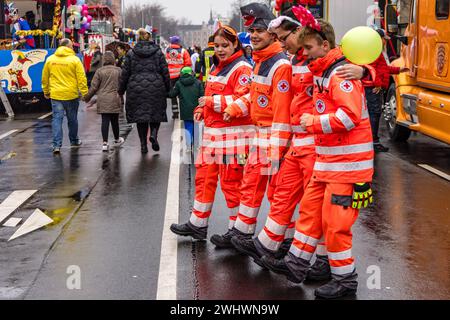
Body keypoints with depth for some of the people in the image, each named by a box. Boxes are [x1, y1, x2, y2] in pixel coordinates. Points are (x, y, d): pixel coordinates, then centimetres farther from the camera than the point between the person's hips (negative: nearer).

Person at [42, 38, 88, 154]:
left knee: (57, 119, 3)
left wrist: (46, 91, 22)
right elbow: (81, 78, -10)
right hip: (71, 95, -2)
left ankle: (57, 145, -6)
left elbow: (45, 78, 10)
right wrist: (85, 93, -6)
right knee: (72, 119, 14)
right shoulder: (75, 60, -6)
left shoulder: (50, 60, 4)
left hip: (55, 95, 2)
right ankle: (74, 141, 30)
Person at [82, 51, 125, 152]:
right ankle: (117, 139, 30)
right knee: (114, 120, 12)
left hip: (102, 100, 0)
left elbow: (94, 87, -1)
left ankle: (105, 143, -4)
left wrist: (87, 97, 11)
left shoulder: (99, 71, -1)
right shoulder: (118, 71, 0)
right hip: (115, 99, 0)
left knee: (105, 121, 1)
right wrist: (120, 97, 15)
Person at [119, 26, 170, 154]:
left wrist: (121, 90, 11)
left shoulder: (131, 53, 2)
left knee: (140, 115, 7)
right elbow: (165, 72, 3)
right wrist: (168, 89, 12)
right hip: (156, 88, 0)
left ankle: (143, 144, 6)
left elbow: (125, 73, 3)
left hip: (136, 89, 1)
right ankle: (153, 134, -13)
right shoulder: (158, 52, 2)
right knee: (156, 113, 12)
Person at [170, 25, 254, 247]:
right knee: (204, 177, 15)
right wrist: (202, 108, 7)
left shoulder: (241, 69, -11)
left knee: (231, 183, -3)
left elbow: (244, 103, -22)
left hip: (233, 135, -9)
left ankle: (237, 231, 10)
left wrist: (213, 101, -19)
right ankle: (198, 224, 27)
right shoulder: (216, 67, 17)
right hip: (213, 134, 9)